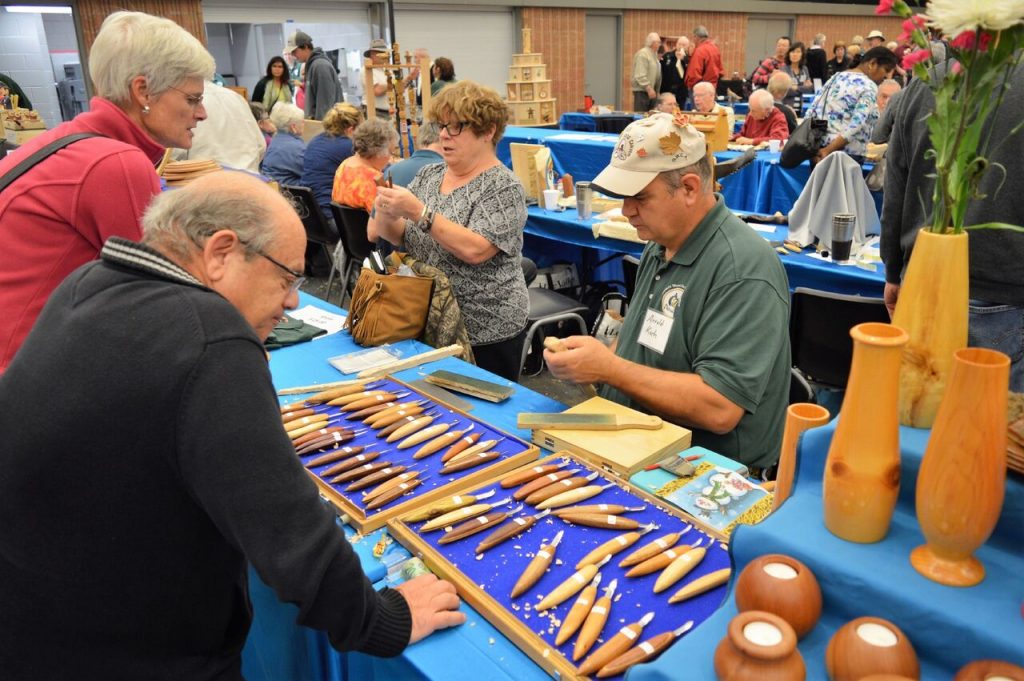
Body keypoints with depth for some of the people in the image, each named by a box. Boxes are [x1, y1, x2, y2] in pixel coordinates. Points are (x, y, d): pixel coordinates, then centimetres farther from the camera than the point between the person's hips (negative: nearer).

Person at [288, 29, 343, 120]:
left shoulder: (320, 66, -15)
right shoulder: (310, 65, 14)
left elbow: (326, 102, -18)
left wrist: (320, 123, -18)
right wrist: (308, 117, 16)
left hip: (323, 120, -9)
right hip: (314, 120, 9)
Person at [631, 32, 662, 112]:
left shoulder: (654, 54, 18)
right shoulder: (642, 54, -12)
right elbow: (640, 76, -20)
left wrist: (656, 90, 13)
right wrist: (649, 88, -24)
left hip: (651, 90, 9)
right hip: (642, 91, -9)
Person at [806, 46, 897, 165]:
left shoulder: (835, 77, 15)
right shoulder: (869, 87, -8)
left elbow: (811, 112, 10)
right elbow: (856, 124, -20)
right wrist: (829, 150, -22)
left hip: (819, 149, 8)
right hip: (847, 154, -7)